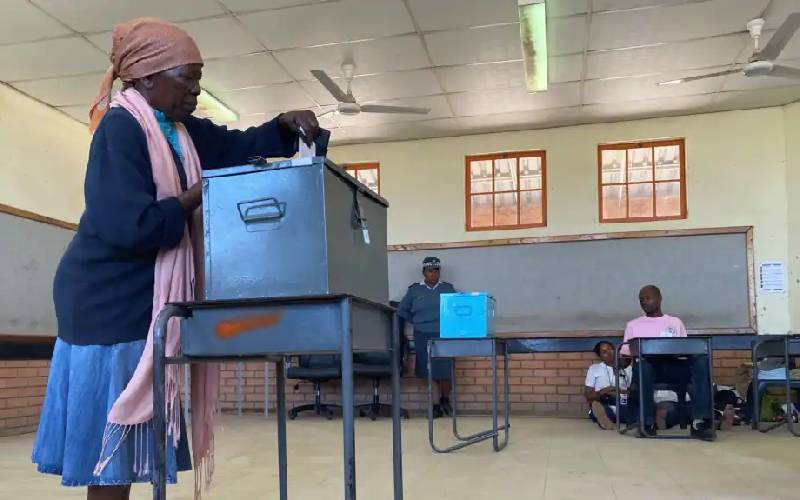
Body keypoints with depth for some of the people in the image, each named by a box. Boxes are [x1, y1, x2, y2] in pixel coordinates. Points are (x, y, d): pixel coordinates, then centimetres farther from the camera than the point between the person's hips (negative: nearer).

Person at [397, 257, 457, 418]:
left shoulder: (448, 288, 10)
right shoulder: (414, 290, 9)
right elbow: (402, 311, 12)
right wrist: (416, 322, 5)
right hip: (423, 337, 0)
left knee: (445, 370, -5)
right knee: (430, 371, 0)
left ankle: (445, 399, 20)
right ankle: (436, 405, 8)